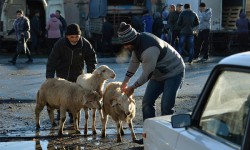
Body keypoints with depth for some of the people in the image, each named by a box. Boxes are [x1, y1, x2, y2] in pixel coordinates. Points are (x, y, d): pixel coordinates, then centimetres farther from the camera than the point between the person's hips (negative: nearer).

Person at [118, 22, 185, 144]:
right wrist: (125, 82, 12)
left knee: (166, 106, -16)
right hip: (159, 73, 9)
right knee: (147, 102, 4)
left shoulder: (149, 49, -36)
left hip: (174, 72, -9)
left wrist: (132, 87, -12)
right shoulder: (138, 40, -7)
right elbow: (134, 62, 9)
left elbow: (147, 74, -26)